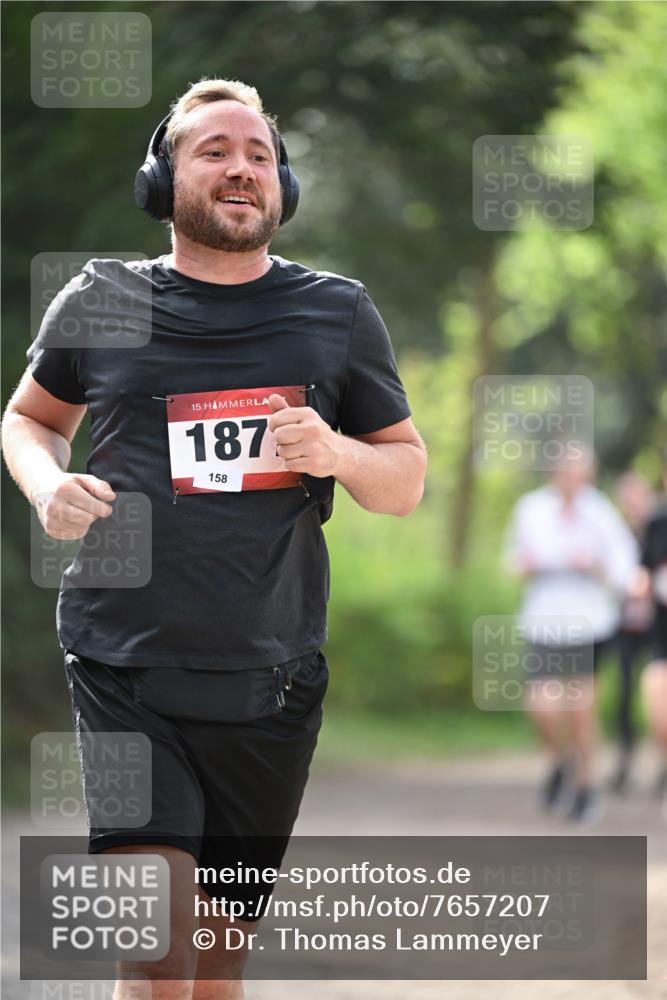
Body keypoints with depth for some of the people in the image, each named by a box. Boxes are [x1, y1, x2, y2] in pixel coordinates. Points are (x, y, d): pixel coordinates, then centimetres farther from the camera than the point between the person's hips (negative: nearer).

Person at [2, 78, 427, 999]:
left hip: (271, 681, 2)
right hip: (126, 670, -2)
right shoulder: (101, 303, 4)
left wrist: (337, 454, -8)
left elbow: (407, 482, 14)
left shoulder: (339, 314, 9)